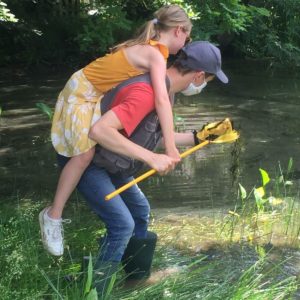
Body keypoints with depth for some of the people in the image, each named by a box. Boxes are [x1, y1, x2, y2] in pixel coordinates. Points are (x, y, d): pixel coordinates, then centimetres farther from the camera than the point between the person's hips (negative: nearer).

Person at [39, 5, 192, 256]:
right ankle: (53, 215, -9)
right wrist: (171, 149, -41)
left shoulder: (148, 47, 3)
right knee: (85, 153, -21)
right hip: (83, 92, -10)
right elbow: (162, 99, -38)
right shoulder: (156, 55, -25)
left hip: (102, 93, 11)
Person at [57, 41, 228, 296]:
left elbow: (156, 136, 11)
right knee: (123, 225, -15)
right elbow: (99, 130, -42)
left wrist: (197, 138, 11)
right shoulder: (147, 93, -33)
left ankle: (136, 275, 36)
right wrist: (150, 157, -42)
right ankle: (93, 291, 1)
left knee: (140, 210, 18)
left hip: (108, 161, 10)